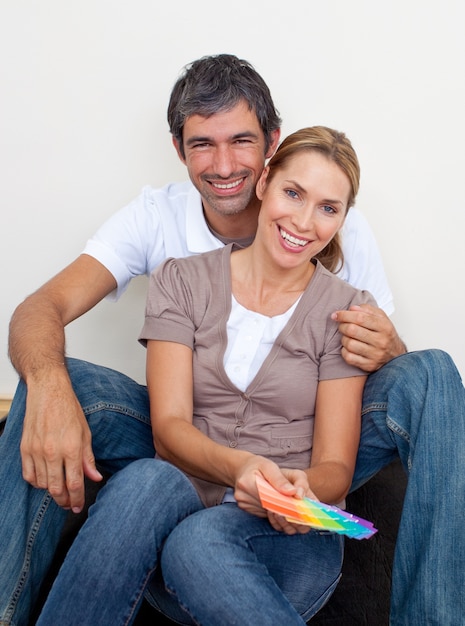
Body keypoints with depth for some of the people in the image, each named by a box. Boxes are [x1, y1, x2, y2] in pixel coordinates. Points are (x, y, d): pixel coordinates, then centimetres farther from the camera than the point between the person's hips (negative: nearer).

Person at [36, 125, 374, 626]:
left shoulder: (347, 311, 4)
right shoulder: (183, 282, 5)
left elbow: (336, 466, 0)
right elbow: (168, 426, -5)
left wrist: (301, 491, -25)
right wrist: (238, 466, -27)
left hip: (290, 534, -1)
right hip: (187, 500, 2)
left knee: (199, 539, -36)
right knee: (144, 482, -34)